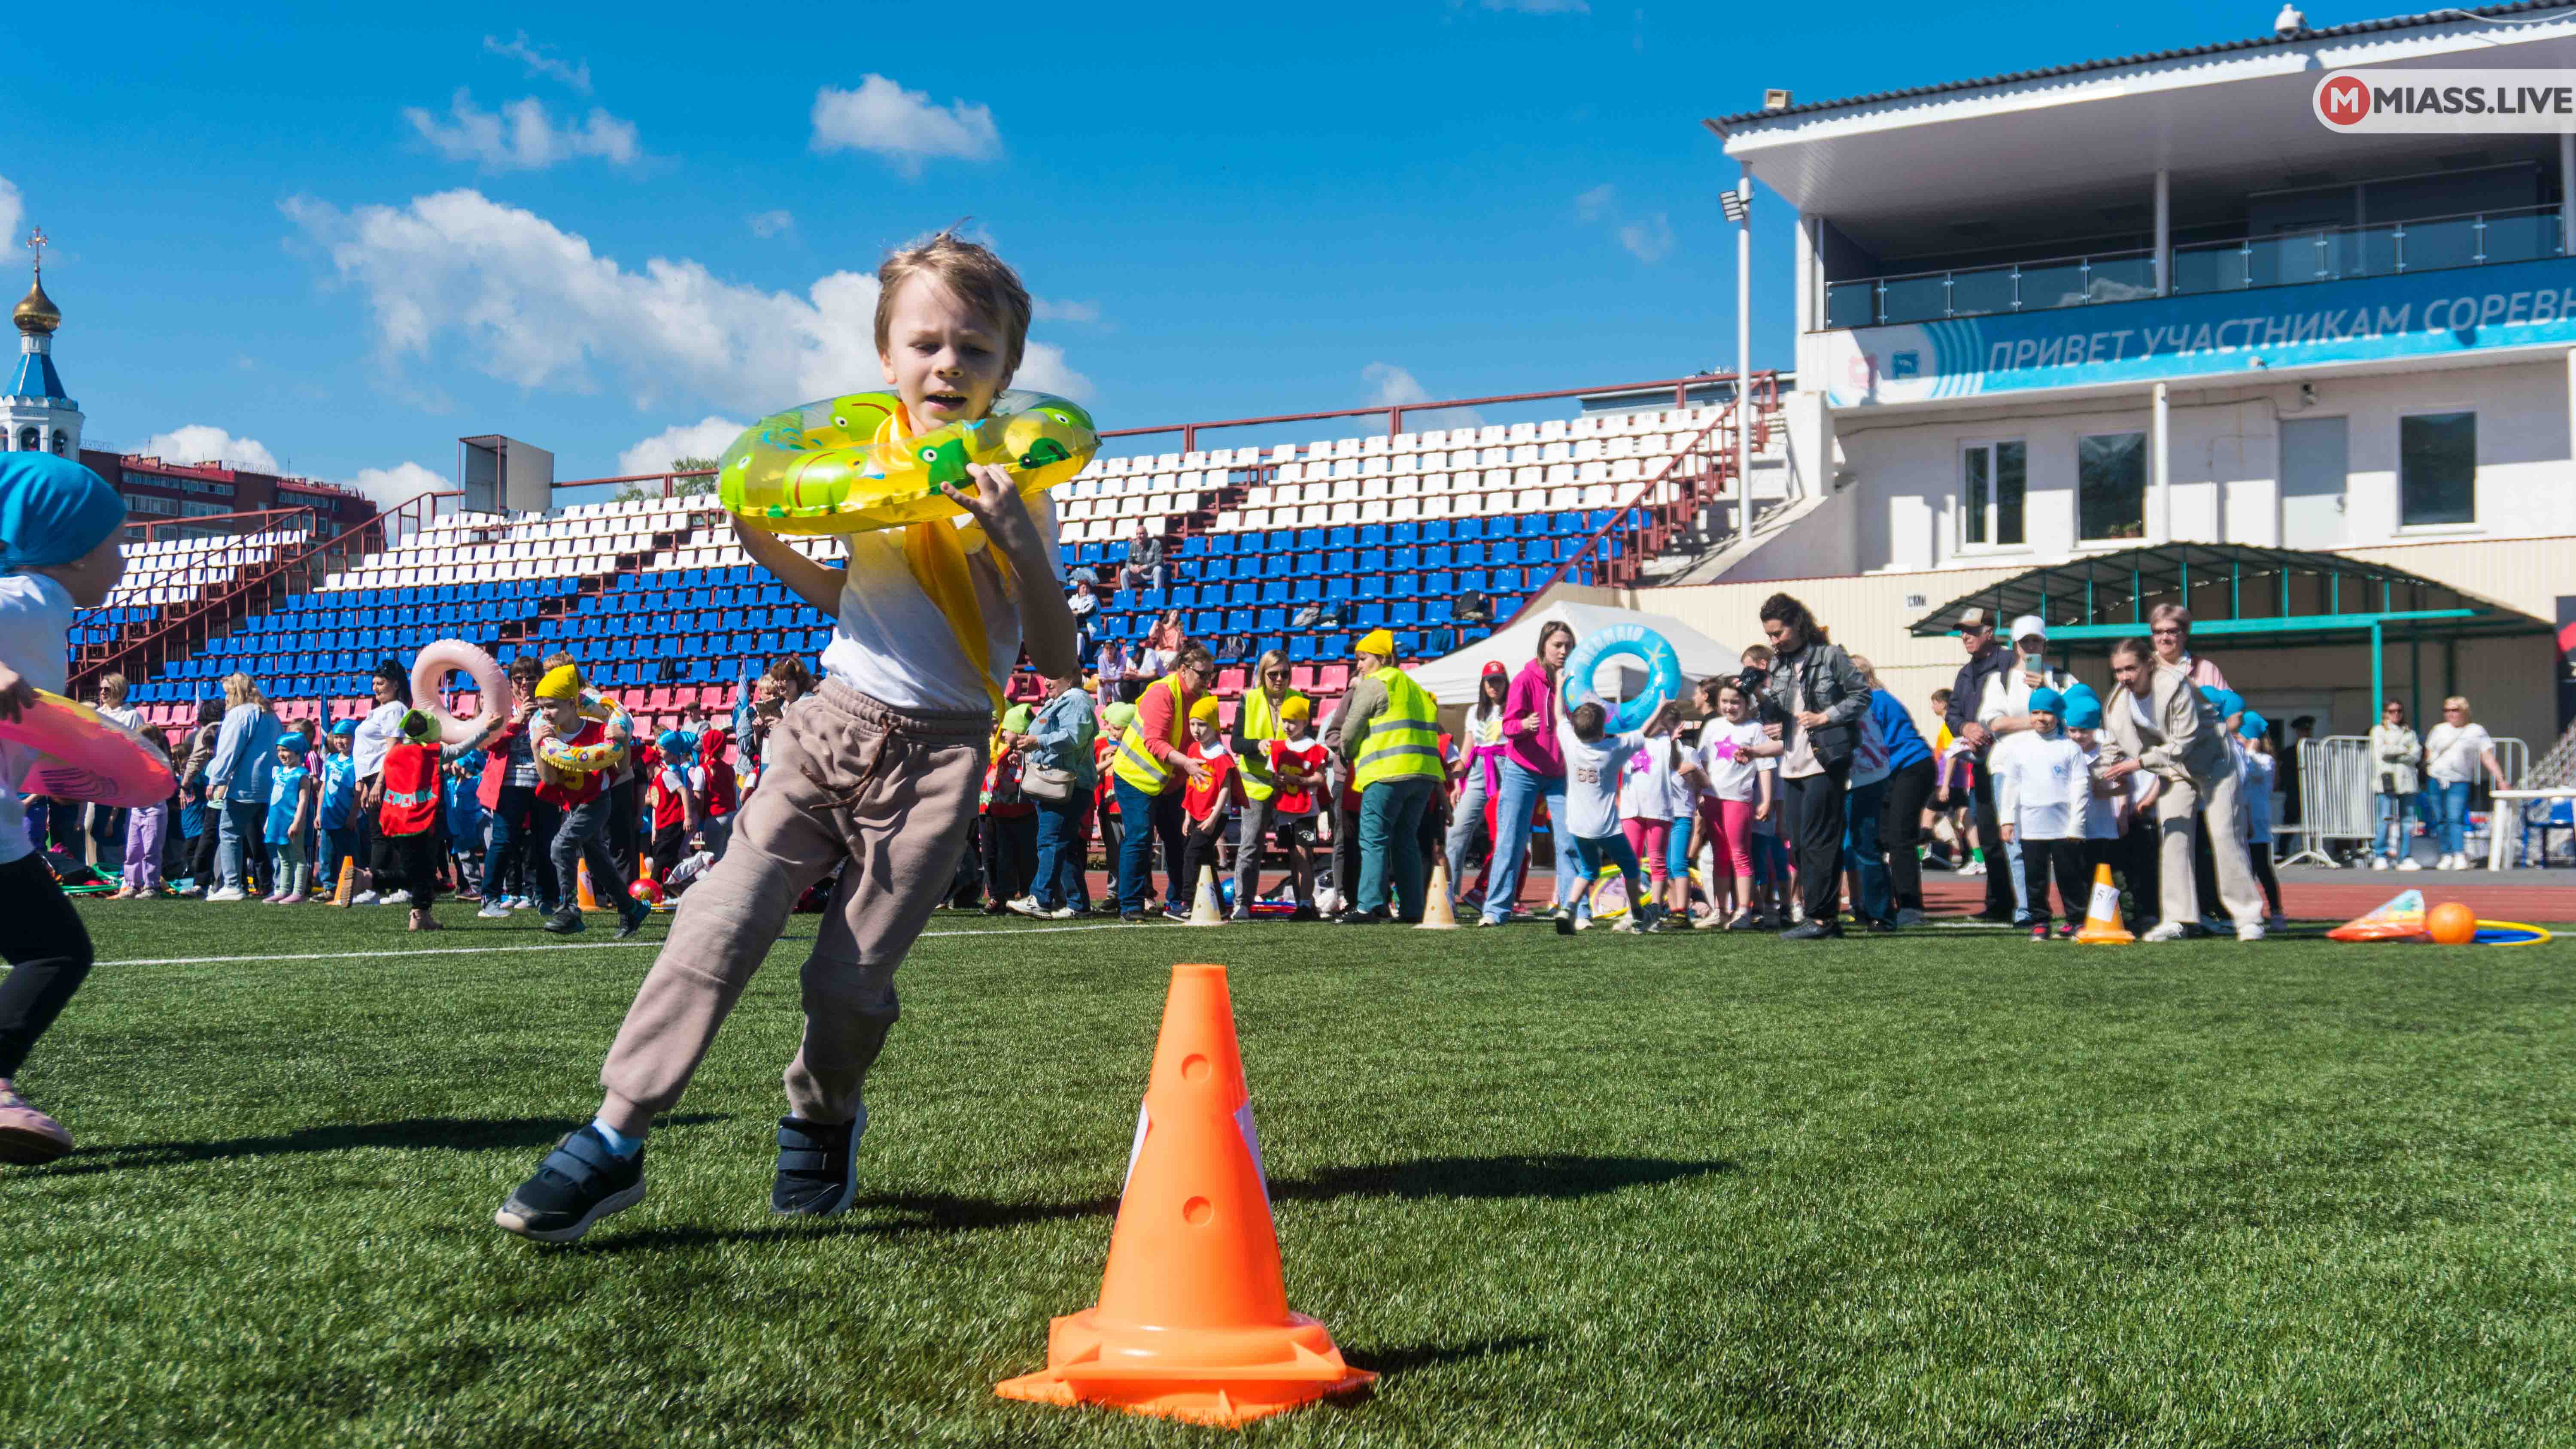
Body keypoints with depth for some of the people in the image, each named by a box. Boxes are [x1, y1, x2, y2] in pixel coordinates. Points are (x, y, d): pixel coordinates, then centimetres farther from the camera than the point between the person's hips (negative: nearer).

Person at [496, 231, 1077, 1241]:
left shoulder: (1015, 490, -3)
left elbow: (1057, 662, -11)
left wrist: (1019, 545, -24)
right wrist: (771, 550, 8)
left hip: (937, 754, -3)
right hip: (829, 727, 3)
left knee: (850, 979, -4)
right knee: (721, 922, -12)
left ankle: (822, 1122, 27)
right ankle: (614, 1141, -8)